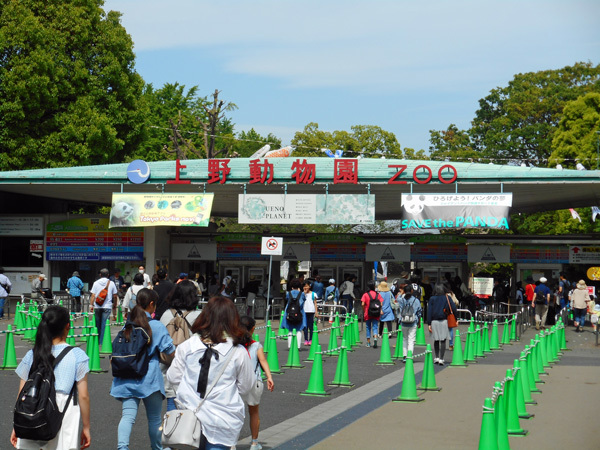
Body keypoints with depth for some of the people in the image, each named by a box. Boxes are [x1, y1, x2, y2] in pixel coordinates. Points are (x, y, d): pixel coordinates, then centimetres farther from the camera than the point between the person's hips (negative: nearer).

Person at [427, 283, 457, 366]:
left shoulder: (432, 299, 1)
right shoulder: (447, 298, 0)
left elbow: (429, 312, -1)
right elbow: (454, 308, -5)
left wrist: (429, 324, 1)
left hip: (434, 321, 1)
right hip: (443, 321, -1)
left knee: (436, 340, 15)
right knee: (443, 340, 1)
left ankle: (437, 357, 16)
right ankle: (441, 359, -4)